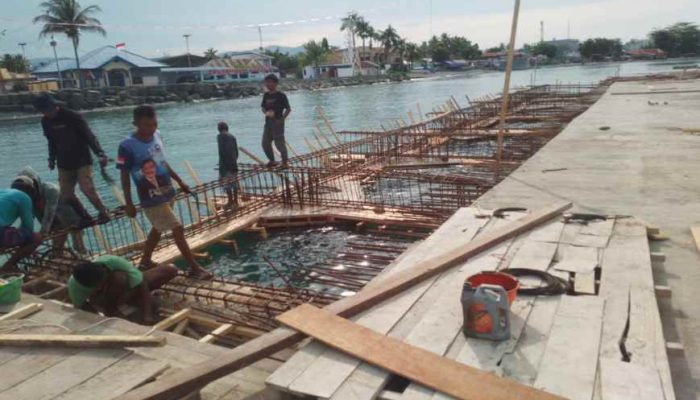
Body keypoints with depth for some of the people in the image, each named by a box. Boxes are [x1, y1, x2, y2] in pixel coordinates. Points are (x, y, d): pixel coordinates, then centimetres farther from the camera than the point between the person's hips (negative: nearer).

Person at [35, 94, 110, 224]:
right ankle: (85, 217, 15)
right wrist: (52, 159, 16)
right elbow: (52, 142, 18)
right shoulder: (45, 121, 4)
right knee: (66, 194, 2)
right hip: (64, 163, 6)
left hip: (82, 160, -6)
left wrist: (100, 154, -26)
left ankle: (103, 212, 1)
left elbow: (89, 136, -16)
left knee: (87, 188, -17)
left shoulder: (73, 117, -14)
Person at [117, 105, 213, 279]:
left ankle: (145, 262, 39)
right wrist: (128, 204, -10)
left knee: (158, 228, 20)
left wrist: (179, 181, 16)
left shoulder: (156, 135, 0)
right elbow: (124, 175, -12)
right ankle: (194, 267, 6)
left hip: (167, 192, 7)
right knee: (177, 229, -5)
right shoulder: (127, 146, -19)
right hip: (152, 198, -7)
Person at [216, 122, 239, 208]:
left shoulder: (220, 136, -5)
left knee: (227, 183, -4)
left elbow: (221, 151, -13)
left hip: (225, 163, -6)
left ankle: (231, 202, -4)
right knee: (234, 182, 11)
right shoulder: (232, 136, 14)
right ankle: (235, 201, 16)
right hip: (233, 163, 6)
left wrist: (221, 167, -12)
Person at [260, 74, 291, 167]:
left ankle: (284, 162, 11)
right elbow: (263, 107, 15)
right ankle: (272, 161, 25)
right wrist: (266, 112, -8)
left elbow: (288, 109, -8)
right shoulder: (266, 95, 9)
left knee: (279, 143, -4)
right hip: (268, 122, 7)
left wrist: (282, 119, -17)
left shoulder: (281, 95, -9)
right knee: (265, 143, 9)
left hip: (277, 122, -6)